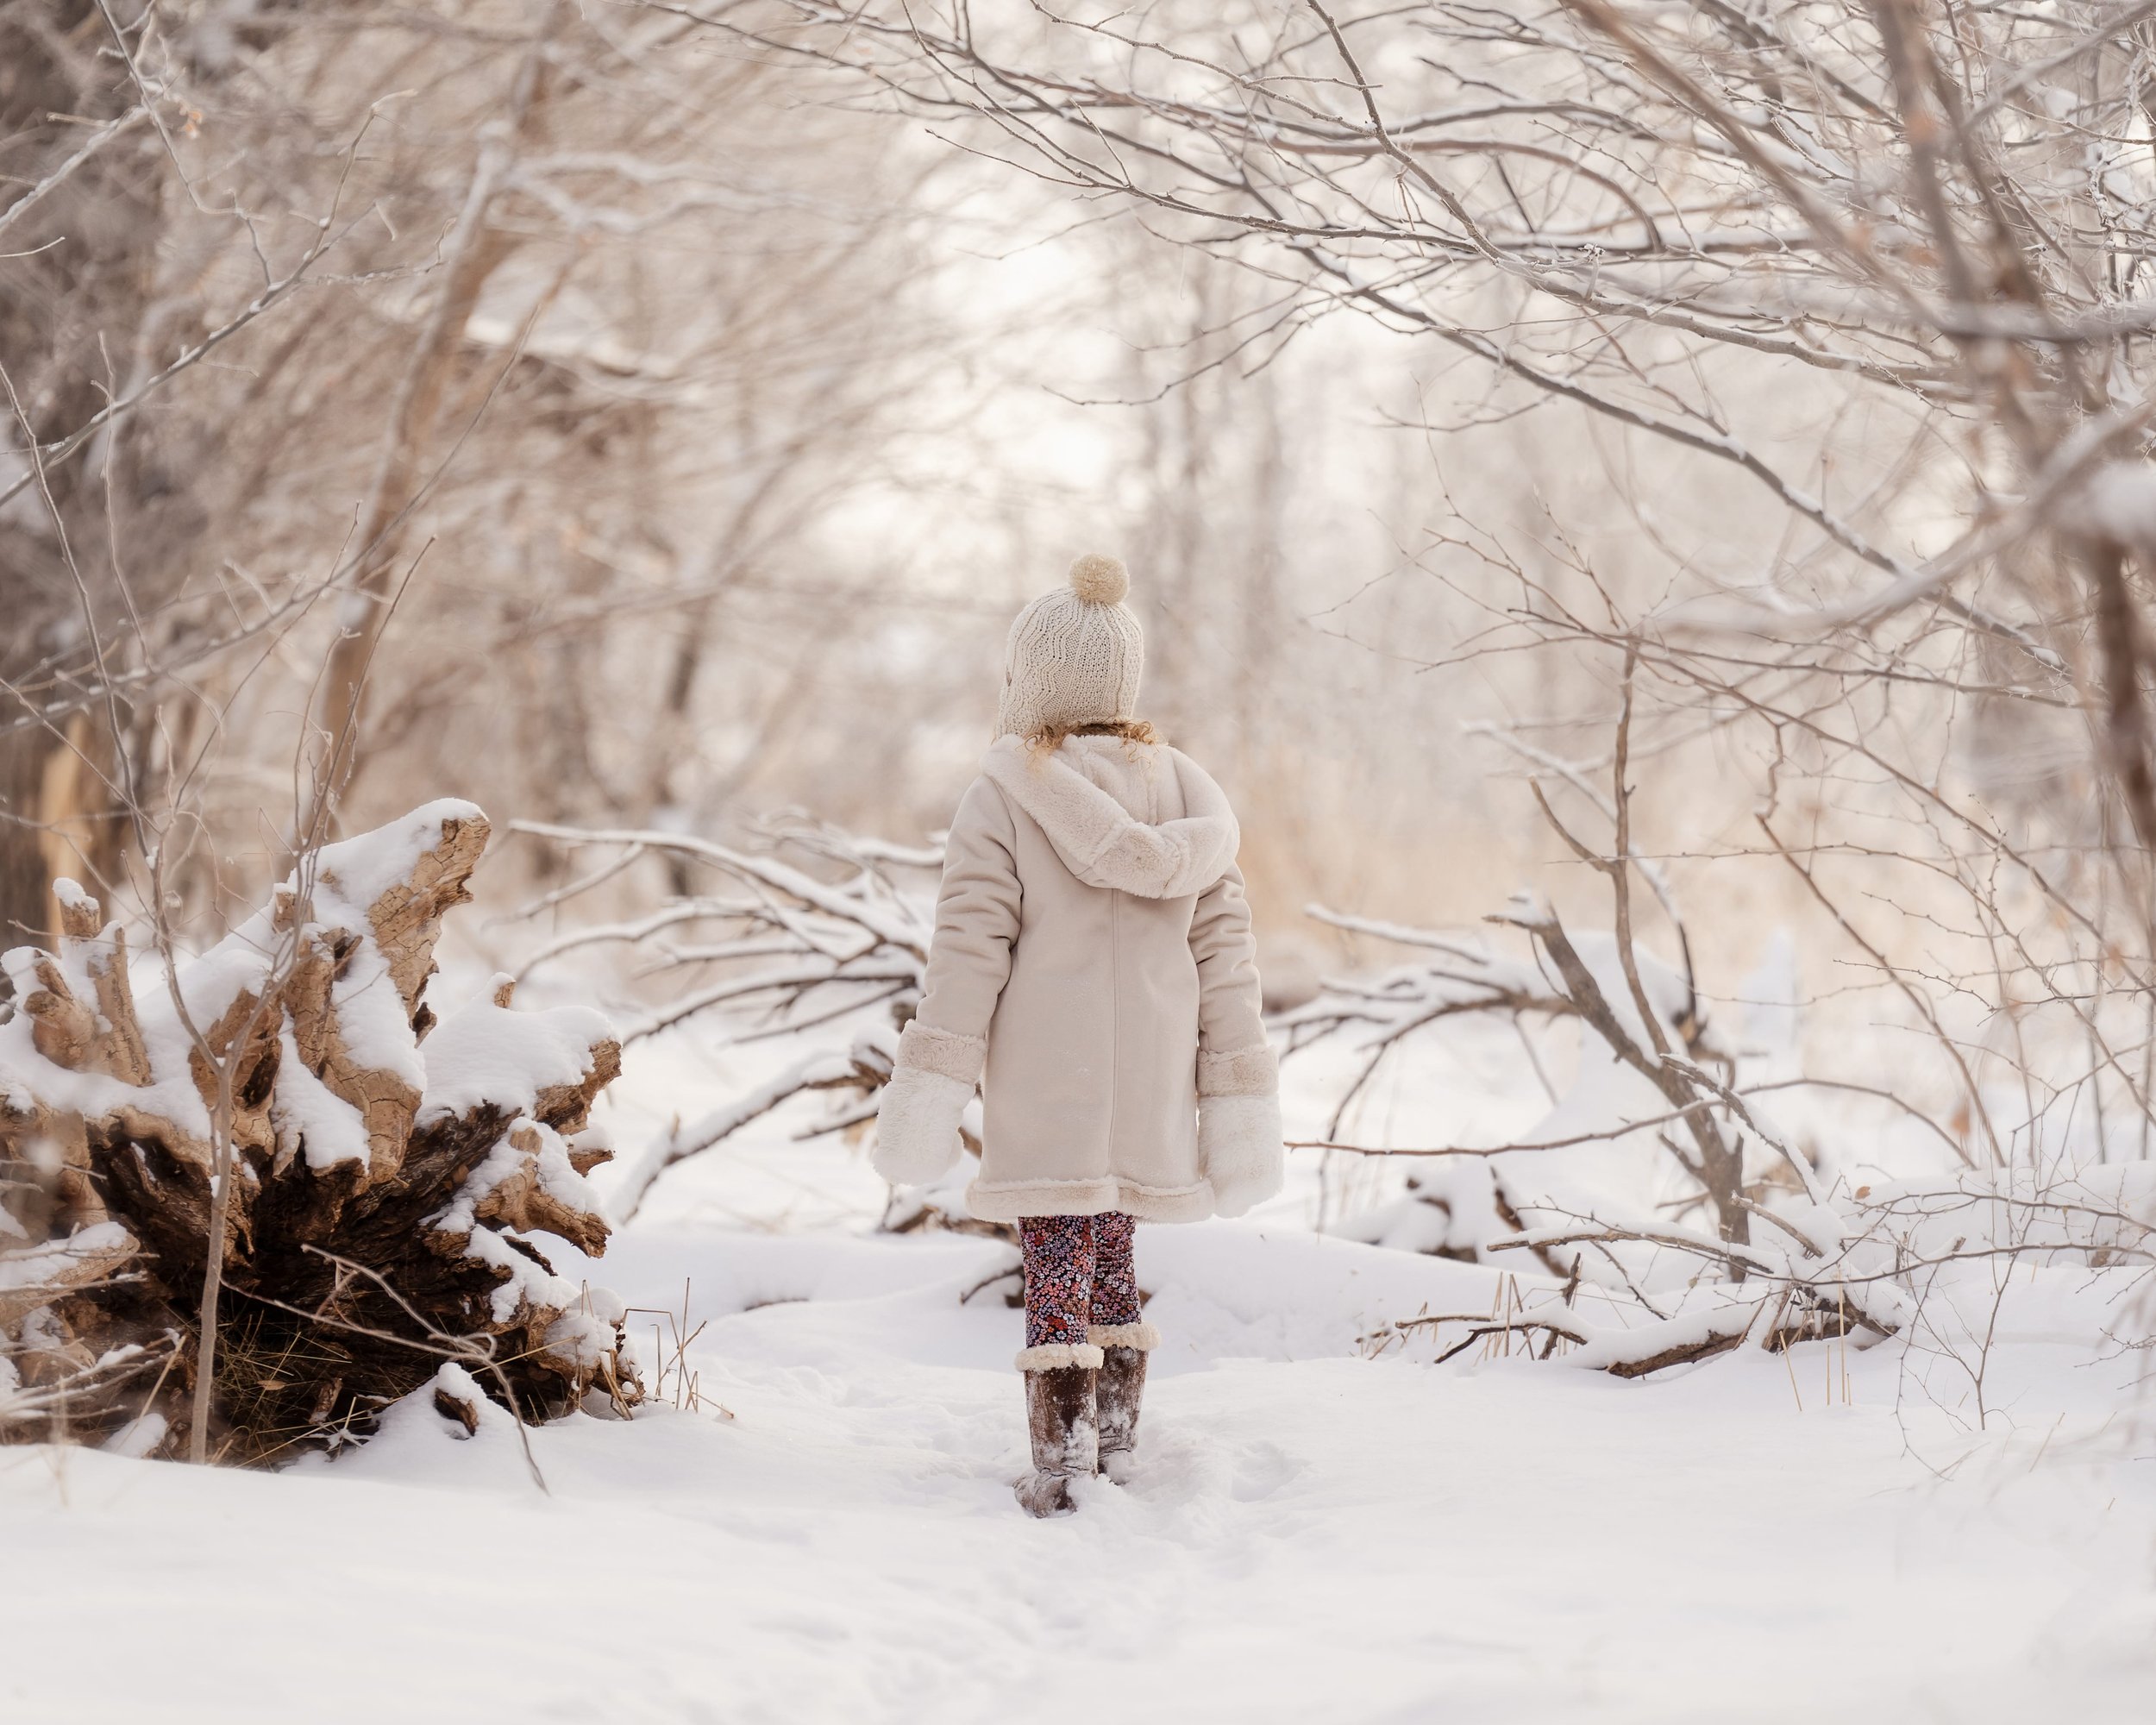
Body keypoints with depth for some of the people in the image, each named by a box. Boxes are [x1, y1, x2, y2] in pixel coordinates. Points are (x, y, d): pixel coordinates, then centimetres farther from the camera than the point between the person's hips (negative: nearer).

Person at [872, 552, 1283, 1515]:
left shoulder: (1003, 797, -7)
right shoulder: (1183, 795, 6)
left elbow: (970, 945, -12)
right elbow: (1224, 947, 4)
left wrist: (930, 1083, -9)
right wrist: (1237, 1096, 7)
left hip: (1044, 1087, -5)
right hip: (1147, 1087, 5)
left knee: (1058, 1267, 0)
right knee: (1112, 1260, 19)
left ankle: (1060, 1468, -2)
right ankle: (1116, 1441, 27)